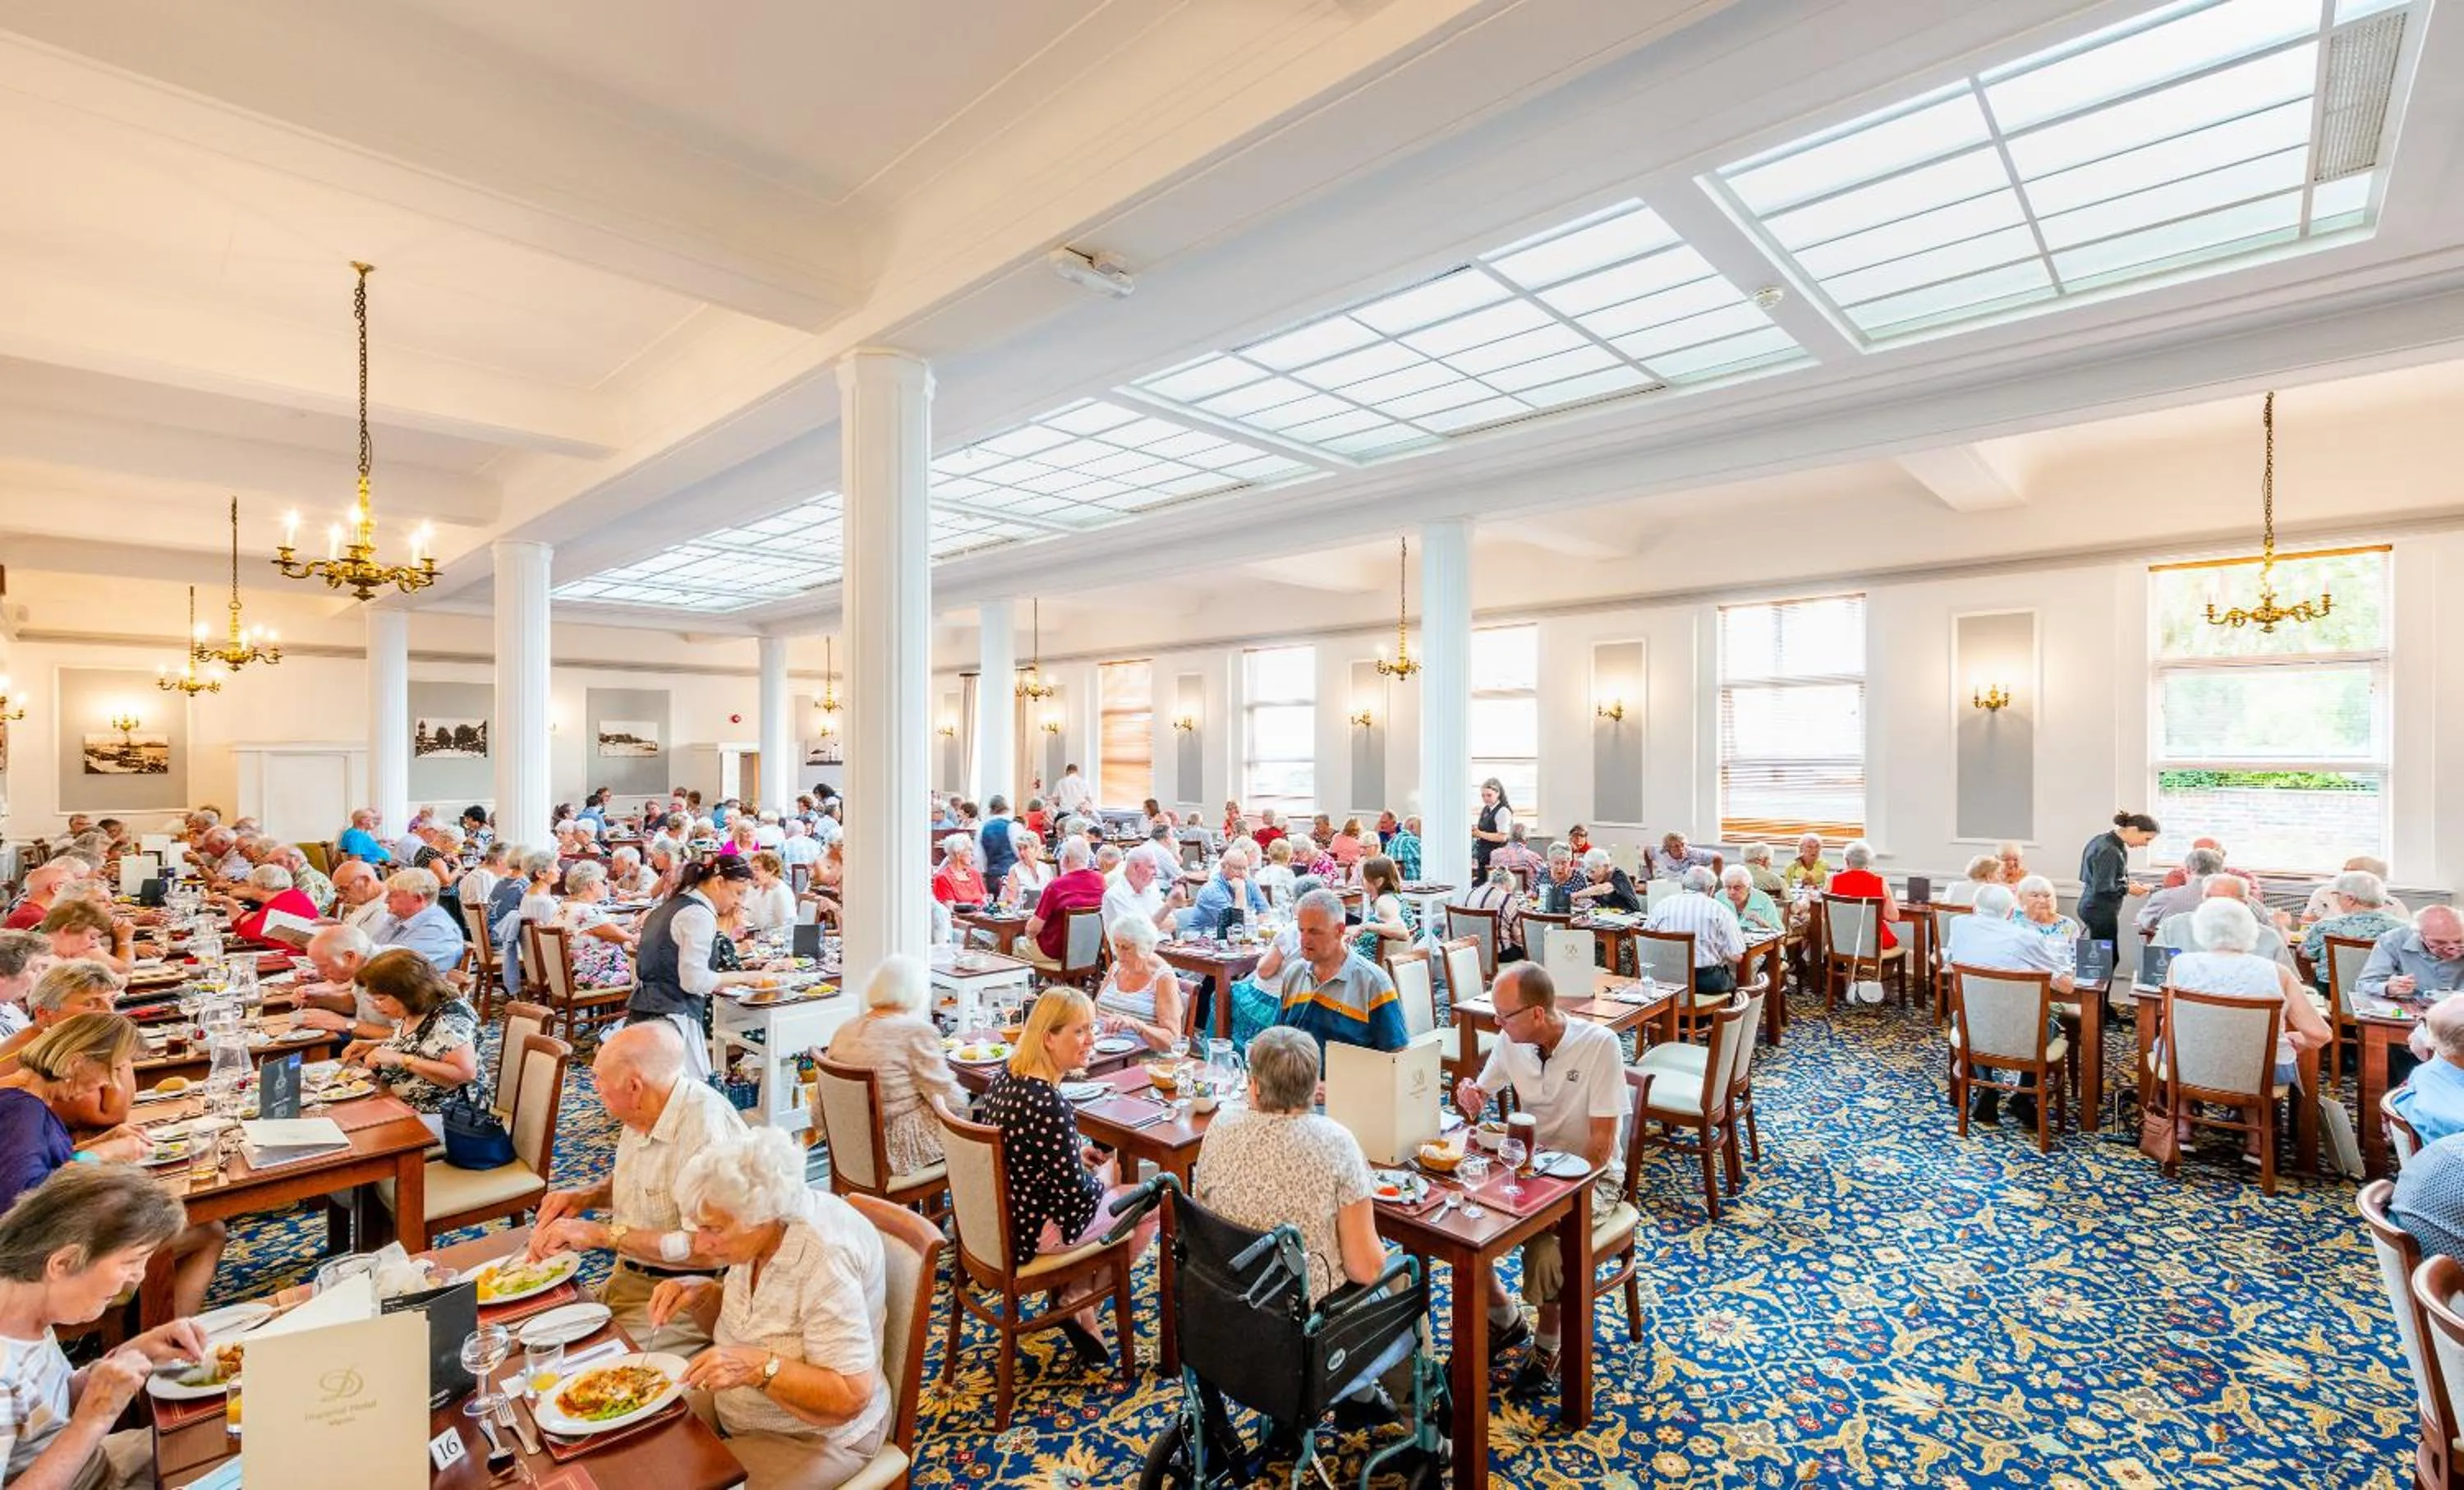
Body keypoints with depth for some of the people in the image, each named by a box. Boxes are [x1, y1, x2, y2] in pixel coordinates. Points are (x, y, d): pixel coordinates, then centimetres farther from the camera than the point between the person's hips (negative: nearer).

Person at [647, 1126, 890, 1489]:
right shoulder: (759, 1232, -8)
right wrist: (700, 1295, -8)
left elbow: (851, 1397, -29)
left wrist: (759, 1367, -36)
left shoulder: (826, 1259, -32)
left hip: (814, 1435, -8)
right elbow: (735, 1321, 11)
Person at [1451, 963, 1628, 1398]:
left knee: (1544, 1246, -29)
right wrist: (1469, 1100, -17)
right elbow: (1478, 1098, 7)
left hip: (1591, 1174, -5)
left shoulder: (1599, 1044, -22)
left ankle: (1548, 1345, 3)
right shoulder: (1511, 1040, -6)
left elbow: (1602, 1143, -20)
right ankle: (1506, 1321, 12)